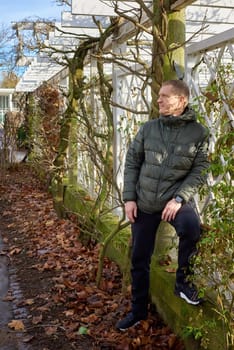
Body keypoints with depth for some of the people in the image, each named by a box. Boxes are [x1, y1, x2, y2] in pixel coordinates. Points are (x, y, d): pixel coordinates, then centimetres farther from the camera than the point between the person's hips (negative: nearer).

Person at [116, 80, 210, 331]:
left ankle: (183, 281, -6)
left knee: (191, 227, -35)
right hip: (143, 203, 3)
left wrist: (179, 199, -19)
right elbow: (131, 163, 5)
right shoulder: (148, 128, 1)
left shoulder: (198, 133, -5)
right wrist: (129, 198, -3)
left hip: (175, 200, -3)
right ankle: (138, 310, 33)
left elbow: (199, 172, -6)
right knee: (139, 260, 10)